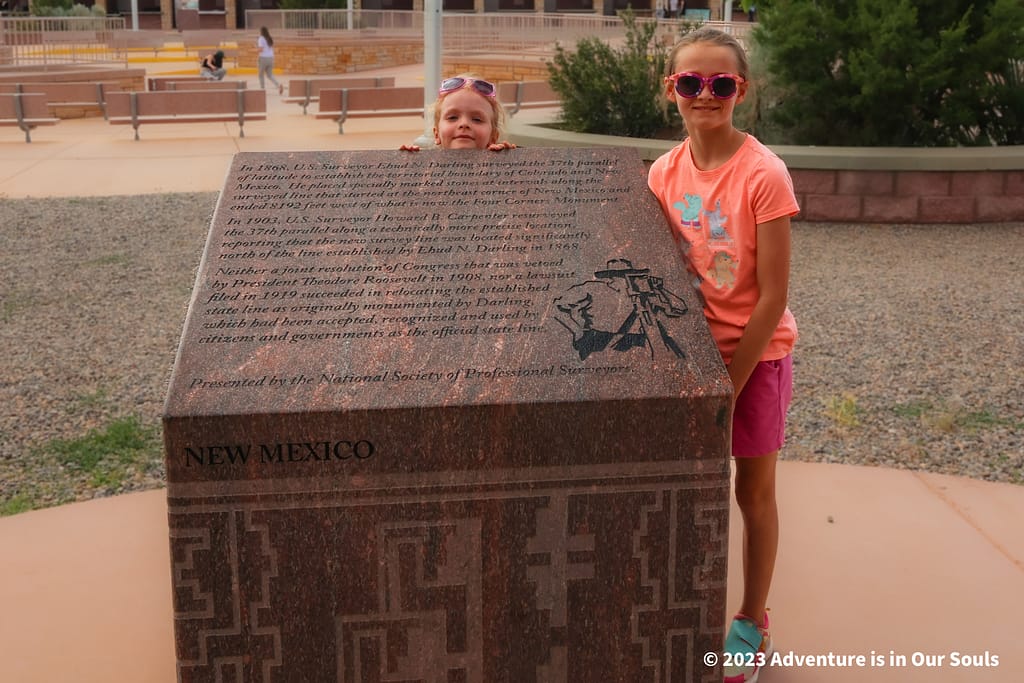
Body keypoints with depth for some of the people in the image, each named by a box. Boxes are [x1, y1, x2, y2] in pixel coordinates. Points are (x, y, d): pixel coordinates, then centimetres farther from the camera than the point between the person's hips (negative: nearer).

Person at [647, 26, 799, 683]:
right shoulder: (665, 172, -3)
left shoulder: (763, 174, -19)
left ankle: (753, 625, 29)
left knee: (754, 491, 10)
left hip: (756, 353, -4)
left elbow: (772, 298, -17)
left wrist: (729, 384, -15)